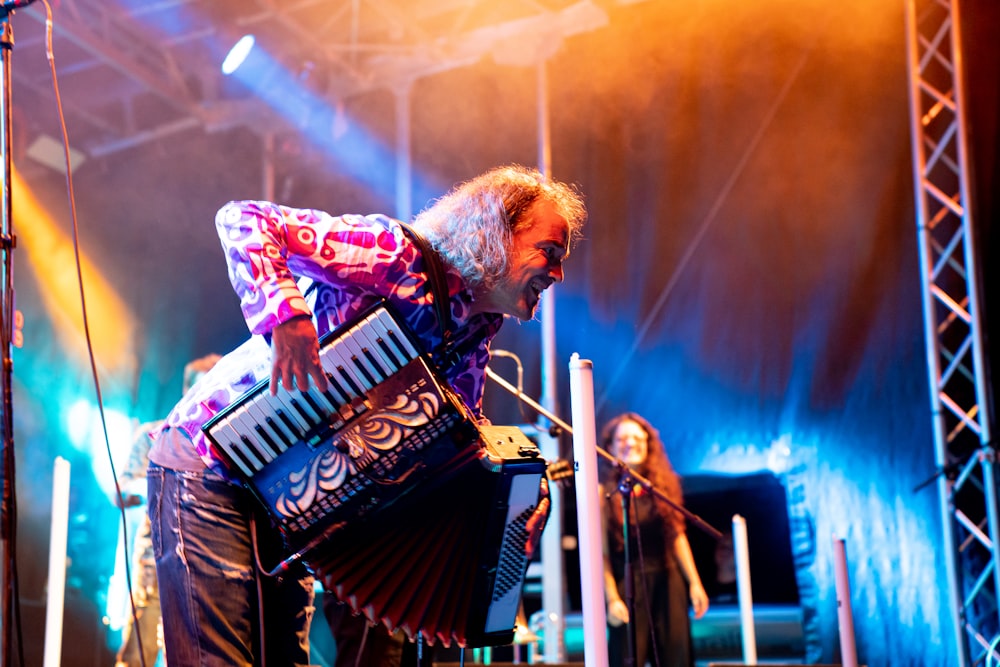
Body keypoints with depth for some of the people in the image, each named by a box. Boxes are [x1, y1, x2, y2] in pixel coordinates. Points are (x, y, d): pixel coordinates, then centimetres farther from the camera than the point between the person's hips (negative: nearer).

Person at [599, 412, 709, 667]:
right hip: (628, 587, -4)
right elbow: (602, 553, -7)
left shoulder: (664, 485, 7)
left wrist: (694, 583, 7)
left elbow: (677, 536, 11)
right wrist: (612, 599, -13)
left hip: (667, 585, 4)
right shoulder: (605, 493, -5)